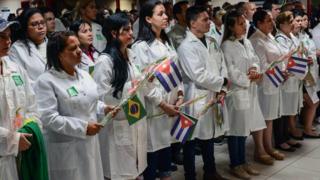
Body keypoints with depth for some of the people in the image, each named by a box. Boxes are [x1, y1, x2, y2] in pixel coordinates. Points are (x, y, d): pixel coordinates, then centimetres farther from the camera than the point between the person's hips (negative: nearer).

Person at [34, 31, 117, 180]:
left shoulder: (84, 75, 10)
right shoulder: (46, 81, -13)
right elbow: (48, 118, -20)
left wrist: (103, 109, 0)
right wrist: (83, 127, -21)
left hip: (90, 143, 7)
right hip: (66, 149, -7)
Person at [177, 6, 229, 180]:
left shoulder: (212, 42, 9)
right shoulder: (186, 46, -15)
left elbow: (222, 66, 7)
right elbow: (199, 76, -21)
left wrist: (222, 90, -7)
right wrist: (222, 82, -8)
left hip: (214, 96, 7)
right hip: (196, 99, -7)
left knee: (209, 135, 20)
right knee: (192, 139, 6)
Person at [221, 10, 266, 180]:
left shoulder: (247, 42, 9)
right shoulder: (227, 46, -14)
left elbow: (255, 60, 13)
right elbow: (230, 71, -17)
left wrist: (254, 69, -9)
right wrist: (248, 78, -11)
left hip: (250, 90, 7)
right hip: (236, 91, -7)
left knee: (244, 127, 15)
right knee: (236, 128, 3)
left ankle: (242, 161, 27)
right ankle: (235, 165, 15)